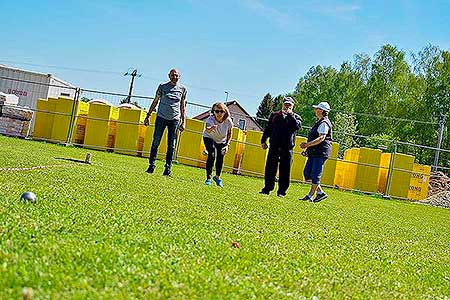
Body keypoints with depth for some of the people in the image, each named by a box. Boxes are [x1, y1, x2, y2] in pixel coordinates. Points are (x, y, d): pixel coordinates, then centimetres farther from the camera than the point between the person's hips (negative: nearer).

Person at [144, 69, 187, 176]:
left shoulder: (182, 89, 8)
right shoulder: (163, 86, 5)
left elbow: (183, 107, 12)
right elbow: (155, 102, 10)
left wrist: (183, 121, 5)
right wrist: (148, 115, 5)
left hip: (174, 120, 1)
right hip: (161, 117, -1)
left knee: (171, 145, -1)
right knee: (156, 142, -3)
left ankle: (168, 168, 3)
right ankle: (152, 165, 3)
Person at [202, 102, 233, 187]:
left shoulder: (228, 121, -28)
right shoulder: (211, 119, -36)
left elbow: (229, 134, -9)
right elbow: (207, 129, -58)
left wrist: (227, 145, -18)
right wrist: (210, 128, -81)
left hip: (222, 140, 3)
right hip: (209, 138, -3)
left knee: (220, 158, -1)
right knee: (211, 155, -19)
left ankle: (217, 177, 24)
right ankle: (208, 178, -11)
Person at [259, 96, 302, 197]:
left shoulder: (296, 117, 9)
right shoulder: (275, 115, 15)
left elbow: (298, 126, -13)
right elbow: (268, 129, 18)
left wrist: (290, 115, -10)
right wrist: (263, 141, 10)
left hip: (287, 148, -2)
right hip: (274, 146, 2)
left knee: (285, 170, -1)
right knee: (270, 168, 1)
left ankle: (282, 191, 6)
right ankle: (267, 188, 9)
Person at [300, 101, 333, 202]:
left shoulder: (324, 123, -12)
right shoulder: (319, 122, 20)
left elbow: (321, 138, -22)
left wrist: (307, 144, -23)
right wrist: (307, 148, 19)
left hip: (321, 152, -10)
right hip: (314, 152, 10)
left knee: (315, 175, -6)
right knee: (307, 172, 7)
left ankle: (310, 195, -1)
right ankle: (320, 192, 13)